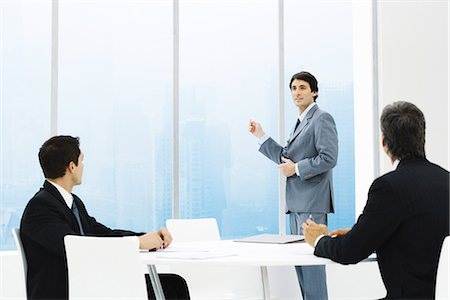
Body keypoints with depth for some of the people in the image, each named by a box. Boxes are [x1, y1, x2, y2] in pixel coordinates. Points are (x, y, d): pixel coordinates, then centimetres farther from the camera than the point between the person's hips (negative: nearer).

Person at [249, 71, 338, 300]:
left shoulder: (322, 118, -7)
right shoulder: (300, 122, 21)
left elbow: (328, 158, -17)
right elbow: (286, 158, 21)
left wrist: (296, 168, -13)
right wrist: (261, 136, 17)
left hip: (312, 201, -9)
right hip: (297, 201, 9)